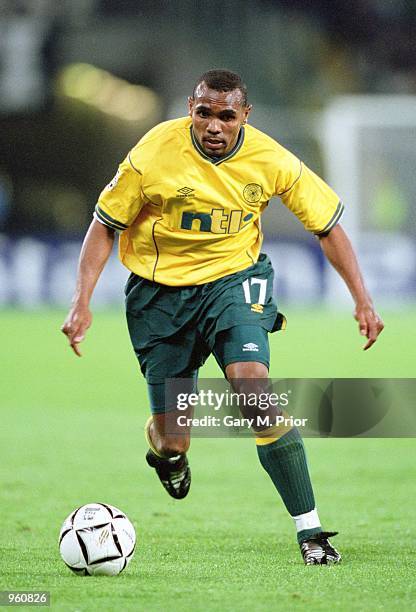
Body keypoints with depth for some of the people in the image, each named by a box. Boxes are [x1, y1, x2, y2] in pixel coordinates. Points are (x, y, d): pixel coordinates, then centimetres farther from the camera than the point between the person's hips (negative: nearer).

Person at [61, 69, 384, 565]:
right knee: (172, 444, -1)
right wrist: (81, 301, -15)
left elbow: (327, 227, 0)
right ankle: (161, 446, 43)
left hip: (233, 280, 0)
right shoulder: (154, 153, -17)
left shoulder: (270, 160, -12)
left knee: (253, 382, -28)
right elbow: (104, 226, -7)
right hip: (160, 288, 0)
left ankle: (309, 529, -20)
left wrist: (362, 299, -5)